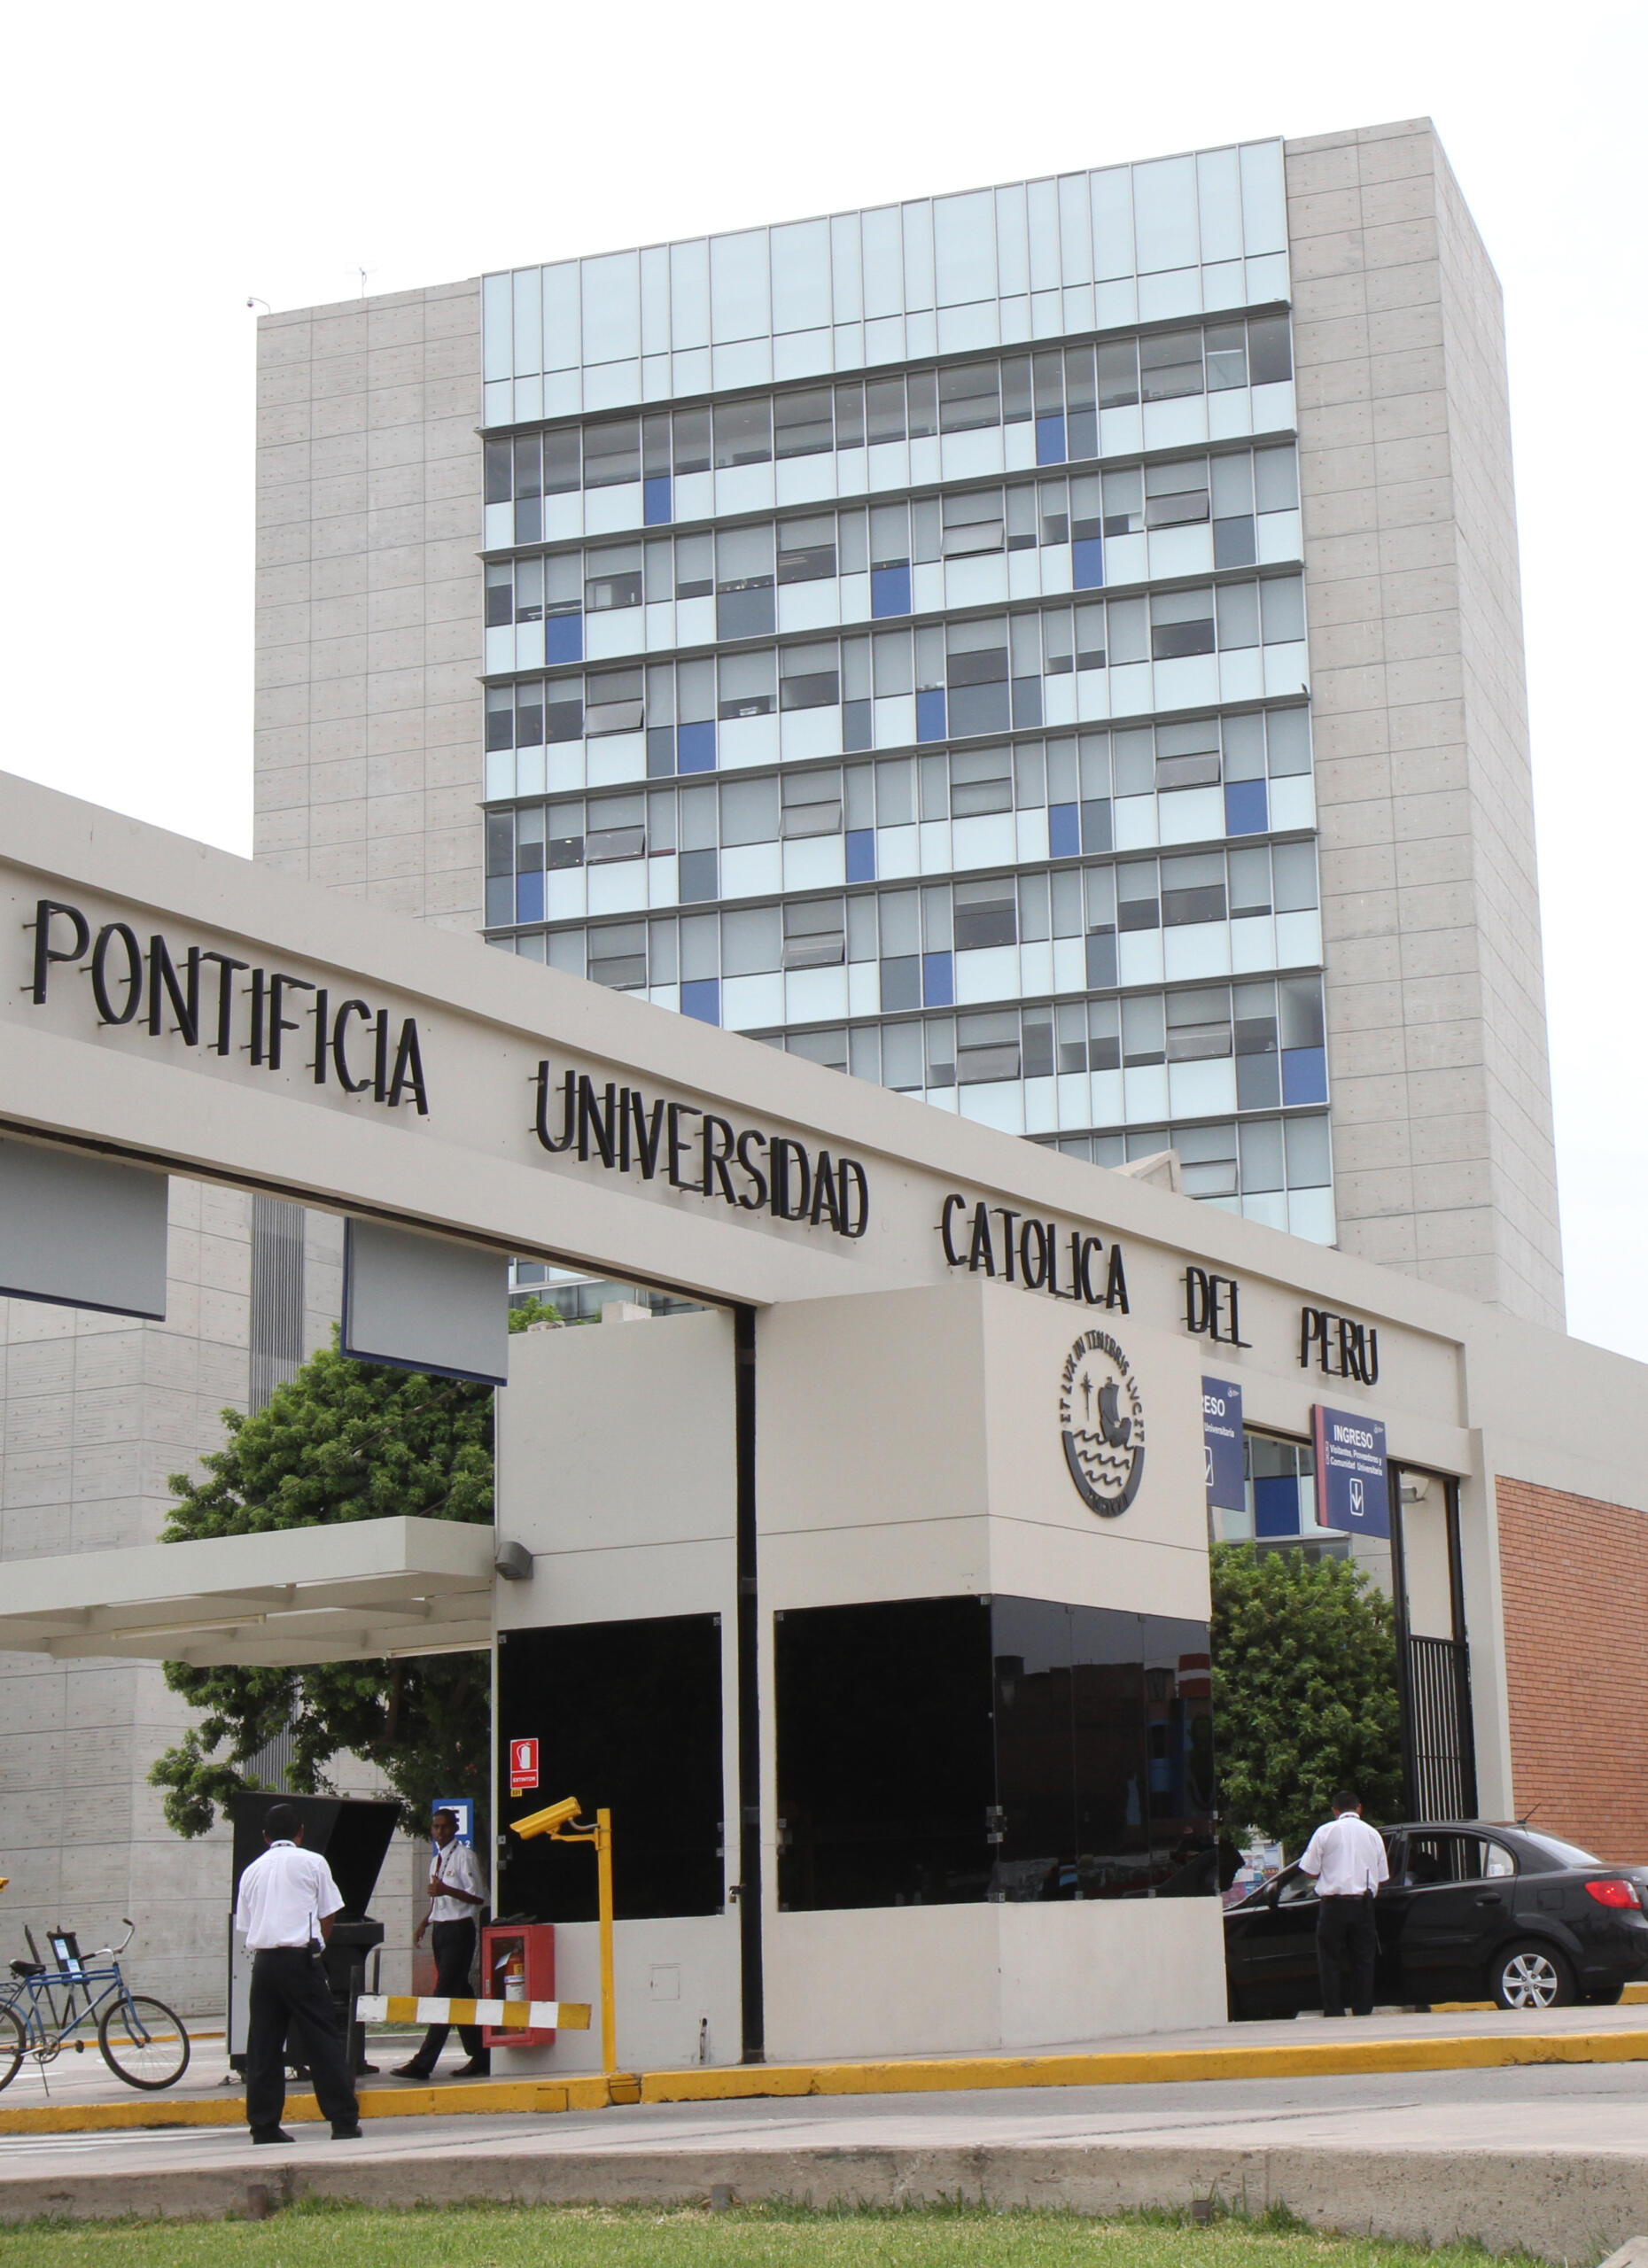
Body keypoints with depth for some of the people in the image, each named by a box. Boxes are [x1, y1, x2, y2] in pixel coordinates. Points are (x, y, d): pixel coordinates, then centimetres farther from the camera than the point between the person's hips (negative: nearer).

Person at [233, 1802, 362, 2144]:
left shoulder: (252, 1870, 16)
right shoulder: (312, 1863, 5)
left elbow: (245, 1925, 15)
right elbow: (327, 1919, 7)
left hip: (262, 1960, 4)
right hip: (299, 1958, -4)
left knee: (264, 2045, 7)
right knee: (323, 2040, -2)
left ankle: (264, 2124, 7)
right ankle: (344, 2121, -4)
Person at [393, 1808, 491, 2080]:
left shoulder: (464, 1856, -8)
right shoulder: (436, 1860, 18)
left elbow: (479, 1897, -13)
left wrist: (447, 1891, -25)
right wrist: (426, 1922, 15)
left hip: (459, 1930, -9)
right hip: (440, 1930, 9)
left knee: (445, 1996, -12)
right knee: (459, 1996, 11)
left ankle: (423, 2063, -18)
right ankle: (479, 2058, 17)